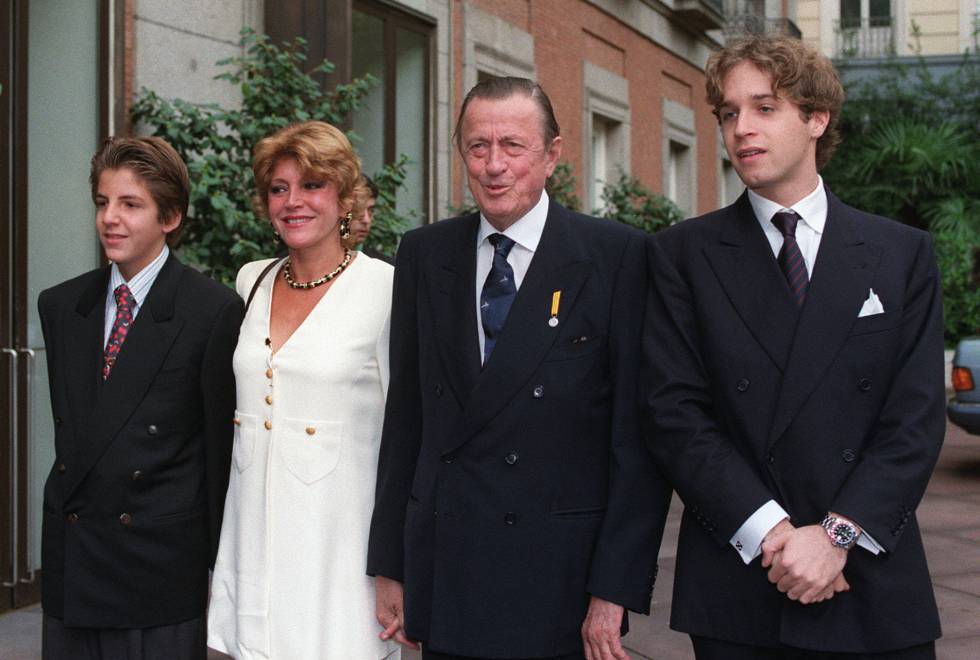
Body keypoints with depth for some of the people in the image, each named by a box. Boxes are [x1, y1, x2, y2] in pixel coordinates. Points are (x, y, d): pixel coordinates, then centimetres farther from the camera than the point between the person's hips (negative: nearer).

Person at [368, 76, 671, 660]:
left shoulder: (617, 255, -5)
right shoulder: (424, 255, 7)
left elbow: (638, 431, -8)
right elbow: (405, 417, 9)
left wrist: (615, 589, -11)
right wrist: (391, 566, 7)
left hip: (562, 578, -3)